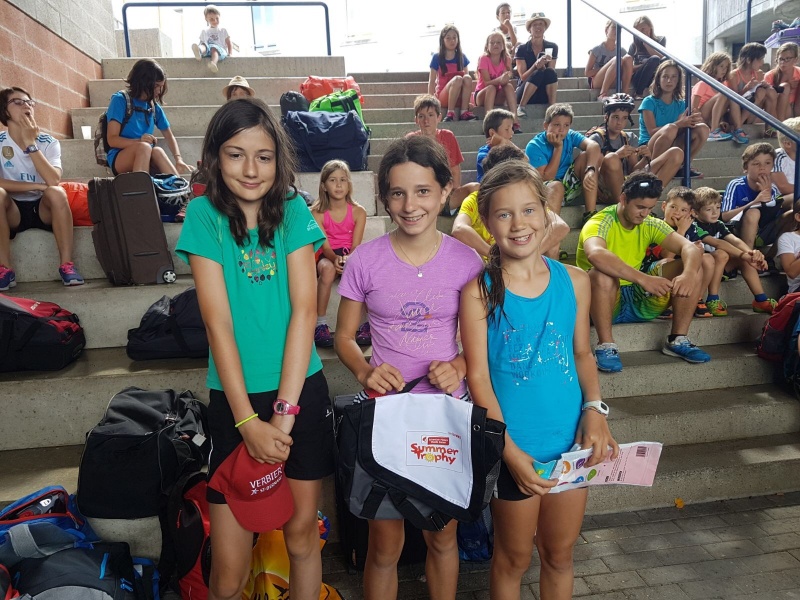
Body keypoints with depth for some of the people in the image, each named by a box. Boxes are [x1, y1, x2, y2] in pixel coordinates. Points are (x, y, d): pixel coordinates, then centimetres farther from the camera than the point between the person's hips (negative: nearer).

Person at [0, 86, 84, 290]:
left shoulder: (49, 143, -3)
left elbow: (54, 181, -21)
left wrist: (31, 144, -23)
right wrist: (37, 186, -24)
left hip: (43, 208, 0)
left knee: (56, 192, -31)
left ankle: (66, 264, -26)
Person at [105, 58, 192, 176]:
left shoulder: (154, 106, 12)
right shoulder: (120, 100, -2)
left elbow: (169, 136, 17)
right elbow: (112, 139, -8)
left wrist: (178, 159, -4)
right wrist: (138, 141, -27)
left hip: (147, 160, 4)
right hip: (119, 159, -3)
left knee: (157, 151, -32)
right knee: (144, 147, -36)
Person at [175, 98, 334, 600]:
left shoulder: (293, 211, 1)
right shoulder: (205, 215, -3)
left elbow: (304, 309, -8)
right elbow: (218, 322, -9)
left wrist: (284, 410, -14)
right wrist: (248, 420, -14)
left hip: (302, 389, 1)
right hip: (235, 397, -1)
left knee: (302, 532, 13)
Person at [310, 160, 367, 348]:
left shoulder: (358, 212, -4)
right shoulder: (317, 213, -6)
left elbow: (355, 245, -10)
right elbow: (325, 246, -13)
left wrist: (348, 259, -32)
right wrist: (335, 259, -35)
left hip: (350, 257, 1)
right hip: (327, 256, -1)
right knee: (328, 269, -37)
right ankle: (320, 324, -31)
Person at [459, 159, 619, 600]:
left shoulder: (574, 281, -1)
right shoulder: (479, 291, -13)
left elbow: (582, 353, 9)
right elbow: (478, 376, -13)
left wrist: (595, 408, -7)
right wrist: (510, 452, -17)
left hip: (571, 440, 4)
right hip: (513, 446, -3)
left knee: (560, 555, 22)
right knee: (514, 558, 17)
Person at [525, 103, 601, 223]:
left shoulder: (570, 136, -4)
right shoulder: (534, 146, -15)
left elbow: (593, 146, -24)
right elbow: (547, 177, -19)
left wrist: (590, 170, -43)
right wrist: (558, 148, -20)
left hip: (568, 185, 5)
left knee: (586, 156, -15)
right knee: (556, 186, -37)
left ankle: (590, 215, -19)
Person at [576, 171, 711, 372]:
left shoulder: (650, 224, 3)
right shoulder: (601, 223, -17)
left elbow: (690, 247, -9)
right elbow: (595, 254, -41)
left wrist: (689, 274, -31)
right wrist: (643, 278, -46)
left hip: (637, 298, 6)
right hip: (606, 299, -6)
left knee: (693, 270, -7)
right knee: (603, 275, -39)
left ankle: (678, 340, 0)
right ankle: (606, 346, -24)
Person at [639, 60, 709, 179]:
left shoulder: (681, 104, 11)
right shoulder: (649, 102, -4)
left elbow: (681, 127, 4)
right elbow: (652, 132, -14)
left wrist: (689, 121, -19)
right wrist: (679, 124, -27)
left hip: (671, 147, 5)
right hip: (649, 149, -5)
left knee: (702, 129, -16)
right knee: (670, 128, -35)